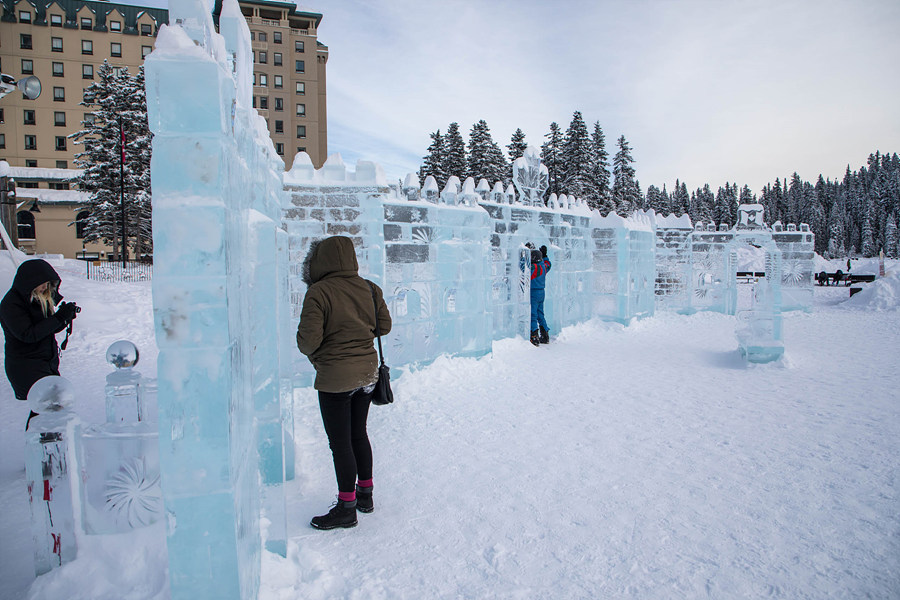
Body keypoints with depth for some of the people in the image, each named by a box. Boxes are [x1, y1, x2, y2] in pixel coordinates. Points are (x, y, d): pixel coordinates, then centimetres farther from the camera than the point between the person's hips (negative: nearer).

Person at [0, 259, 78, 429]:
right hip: (26, 367, -7)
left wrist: (66, 317, -6)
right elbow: (27, 334, -20)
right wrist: (59, 317, -23)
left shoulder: (42, 298, 9)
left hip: (49, 363, 7)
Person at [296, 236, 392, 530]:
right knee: (359, 434, 20)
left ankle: (347, 508, 16)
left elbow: (308, 339, -19)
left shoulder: (318, 293, -17)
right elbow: (384, 326, 7)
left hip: (335, 377, -6)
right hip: (367, 371, 6)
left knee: (340, 441, 5)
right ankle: (365, 495, 33)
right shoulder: (369, 288, 0)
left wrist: (313, 355, 2)